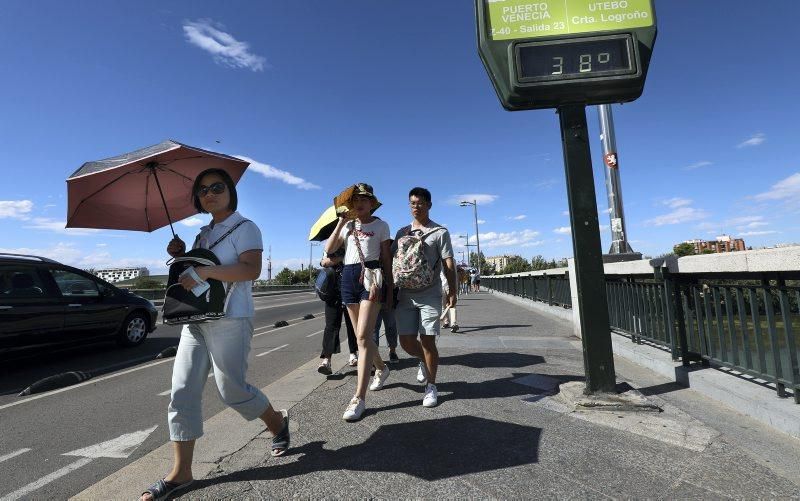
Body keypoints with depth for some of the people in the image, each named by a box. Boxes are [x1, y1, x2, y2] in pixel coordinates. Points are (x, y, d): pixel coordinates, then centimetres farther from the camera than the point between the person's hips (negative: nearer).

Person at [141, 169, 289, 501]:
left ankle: (278, 423, 25)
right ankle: (181, 471, 15)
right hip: (195, 321, 8)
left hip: (230, 320, -7)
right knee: (182, 392, 4)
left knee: (231, 389, -2)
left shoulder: (244, 228, -5)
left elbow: (252, 269, -20)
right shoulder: (202, 234, 19)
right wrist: (180, 256, 8)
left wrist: (207, 270, -26)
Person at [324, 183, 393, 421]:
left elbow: (387, 259, 4)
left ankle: (359, 398, -10)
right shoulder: (347, 225, 17)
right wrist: (341, 222, -2)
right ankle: (381, 368, 39)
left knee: (363, 336, -14)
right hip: (349, 276, 5)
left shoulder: (380, 225, 6)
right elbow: (329, 249, 4)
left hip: (371, 276, -5)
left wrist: (389, 289, 0)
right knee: (362, 336, 12)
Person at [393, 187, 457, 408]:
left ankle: (431, 387, 18)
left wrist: (452, 291, -7)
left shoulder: (440, 232, 2)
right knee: (406, 341, 6)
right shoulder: (402, 233, 13)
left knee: (427, 341, -1)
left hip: (430, 295, -4)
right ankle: (424, 361, 38)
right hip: (406, 295, 4)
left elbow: (449, 265, 0)